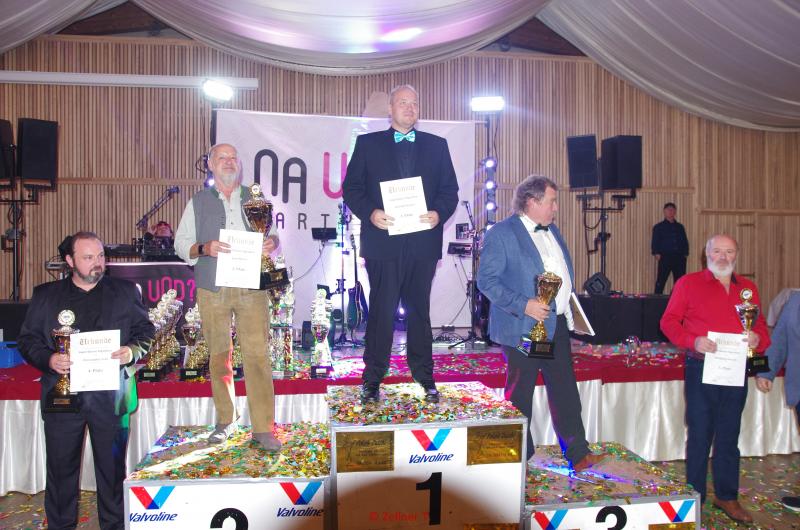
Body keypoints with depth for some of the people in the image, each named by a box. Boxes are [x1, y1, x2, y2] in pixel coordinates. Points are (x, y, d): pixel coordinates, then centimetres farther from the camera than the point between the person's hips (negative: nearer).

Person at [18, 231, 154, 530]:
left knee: (113, 467, 8)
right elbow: (28, 339, 8)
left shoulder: (126, 292, 7)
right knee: (61, 467, 10)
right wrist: (48, 359, -11)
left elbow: (146, 332, 8)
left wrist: (133, 352, -12)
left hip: (111, 396, 0)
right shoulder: (45, 295, 9)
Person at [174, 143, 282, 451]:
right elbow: (181, 243, 8)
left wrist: (272, 242, -6)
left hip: (252, 287, 0)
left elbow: (272, 234, 18)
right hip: (213, 289, 0)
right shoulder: (198, 202, 12)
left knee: (257, 355, -7)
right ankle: (225, 420, 21)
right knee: (218, 356, 6)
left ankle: (263, 428, -2)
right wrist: (204, 248, -12)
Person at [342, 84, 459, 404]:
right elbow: (351, 188, 4)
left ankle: (424, 375, 23)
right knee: (381, 311, 2)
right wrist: (370, 213, -13)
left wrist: (439, 214, -10)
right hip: (383, 241, -2)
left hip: (423, 242, 2)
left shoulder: (437, 146, 12)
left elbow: (450, 190, 9)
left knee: (419, 310, 11)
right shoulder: (368, 143, 8)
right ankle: (373, 377, 14)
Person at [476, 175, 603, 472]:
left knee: (566, 392, 12)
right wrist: (523, 305, -23)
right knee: (520, 396, 7)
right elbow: (486, 280, -16)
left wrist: (566, 310, 16)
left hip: (557, 324, 7)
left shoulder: (552, 231, 13)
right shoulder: (501, 233, -12)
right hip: (524, 327, -7)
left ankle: (578, 454, 23)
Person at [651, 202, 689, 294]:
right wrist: (656, 253, -12)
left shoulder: (680, 227, 17)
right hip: (665, 257, -4)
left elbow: (685, 241, 17)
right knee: (661, 281, -6)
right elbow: (654, 242, 1)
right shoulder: (658, 227, 6)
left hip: (679, 258, 4)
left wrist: (685, 253, 5)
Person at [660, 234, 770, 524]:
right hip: (701, 369, -3)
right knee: (699, 435, 5)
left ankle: (727, 496, 27)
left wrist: (758, 338, -7)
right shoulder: (689, 283, 0)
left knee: (729, 436, 13)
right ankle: (695, 496, 18)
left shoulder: (748, 288, 12)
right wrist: (693, 341, -19)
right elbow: (668, 321, -3)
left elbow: (760, 324, 17)